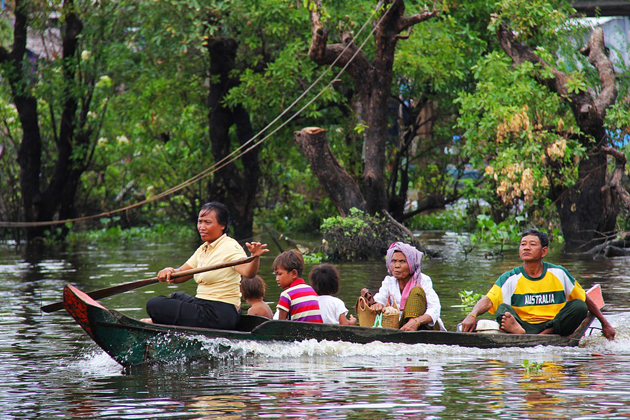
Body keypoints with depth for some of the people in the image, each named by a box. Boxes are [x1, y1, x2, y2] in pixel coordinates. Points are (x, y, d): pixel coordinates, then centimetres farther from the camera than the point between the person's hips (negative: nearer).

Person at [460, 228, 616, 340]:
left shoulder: (559, 273, 7)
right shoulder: (510, 278, 2)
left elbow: (584, 299, 18)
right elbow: (487, 301, -13)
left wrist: (604, 324, 18)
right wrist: (472, 315, -34)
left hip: (555, 325, 1)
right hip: (524, 324, -1)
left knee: (578, 307, -20)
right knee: (503, 308, -25)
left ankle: (546, 334, -35)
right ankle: (520, 332, -58)